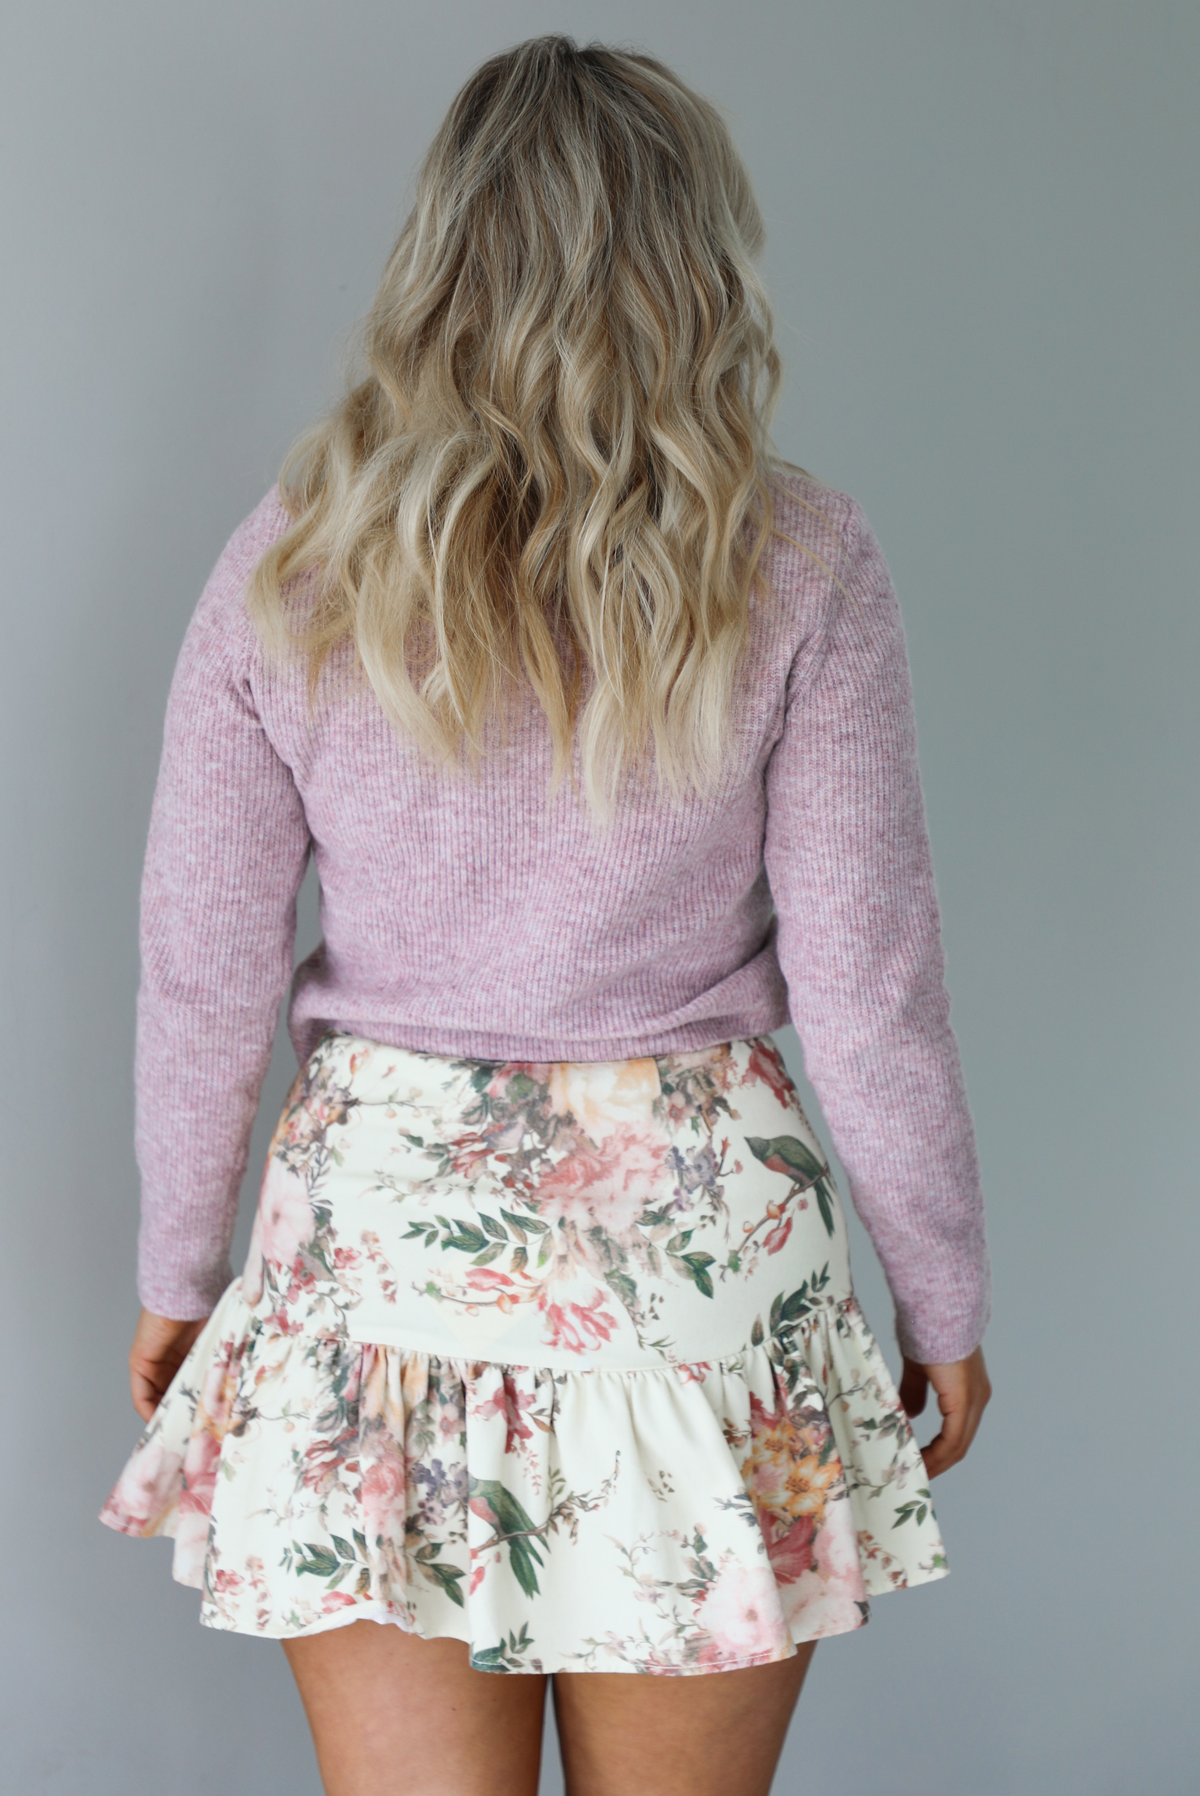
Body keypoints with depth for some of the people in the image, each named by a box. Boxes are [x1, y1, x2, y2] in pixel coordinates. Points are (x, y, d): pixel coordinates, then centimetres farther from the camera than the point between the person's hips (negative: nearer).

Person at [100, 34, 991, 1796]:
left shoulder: (289, 566, -3)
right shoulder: (798, 568, -8)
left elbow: (203, 981, 1)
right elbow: (869, 993, -6)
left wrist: (180, 1273, 15)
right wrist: (945, 1302, 7)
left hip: (378, 1235, 1)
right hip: (692, 1237, -1)